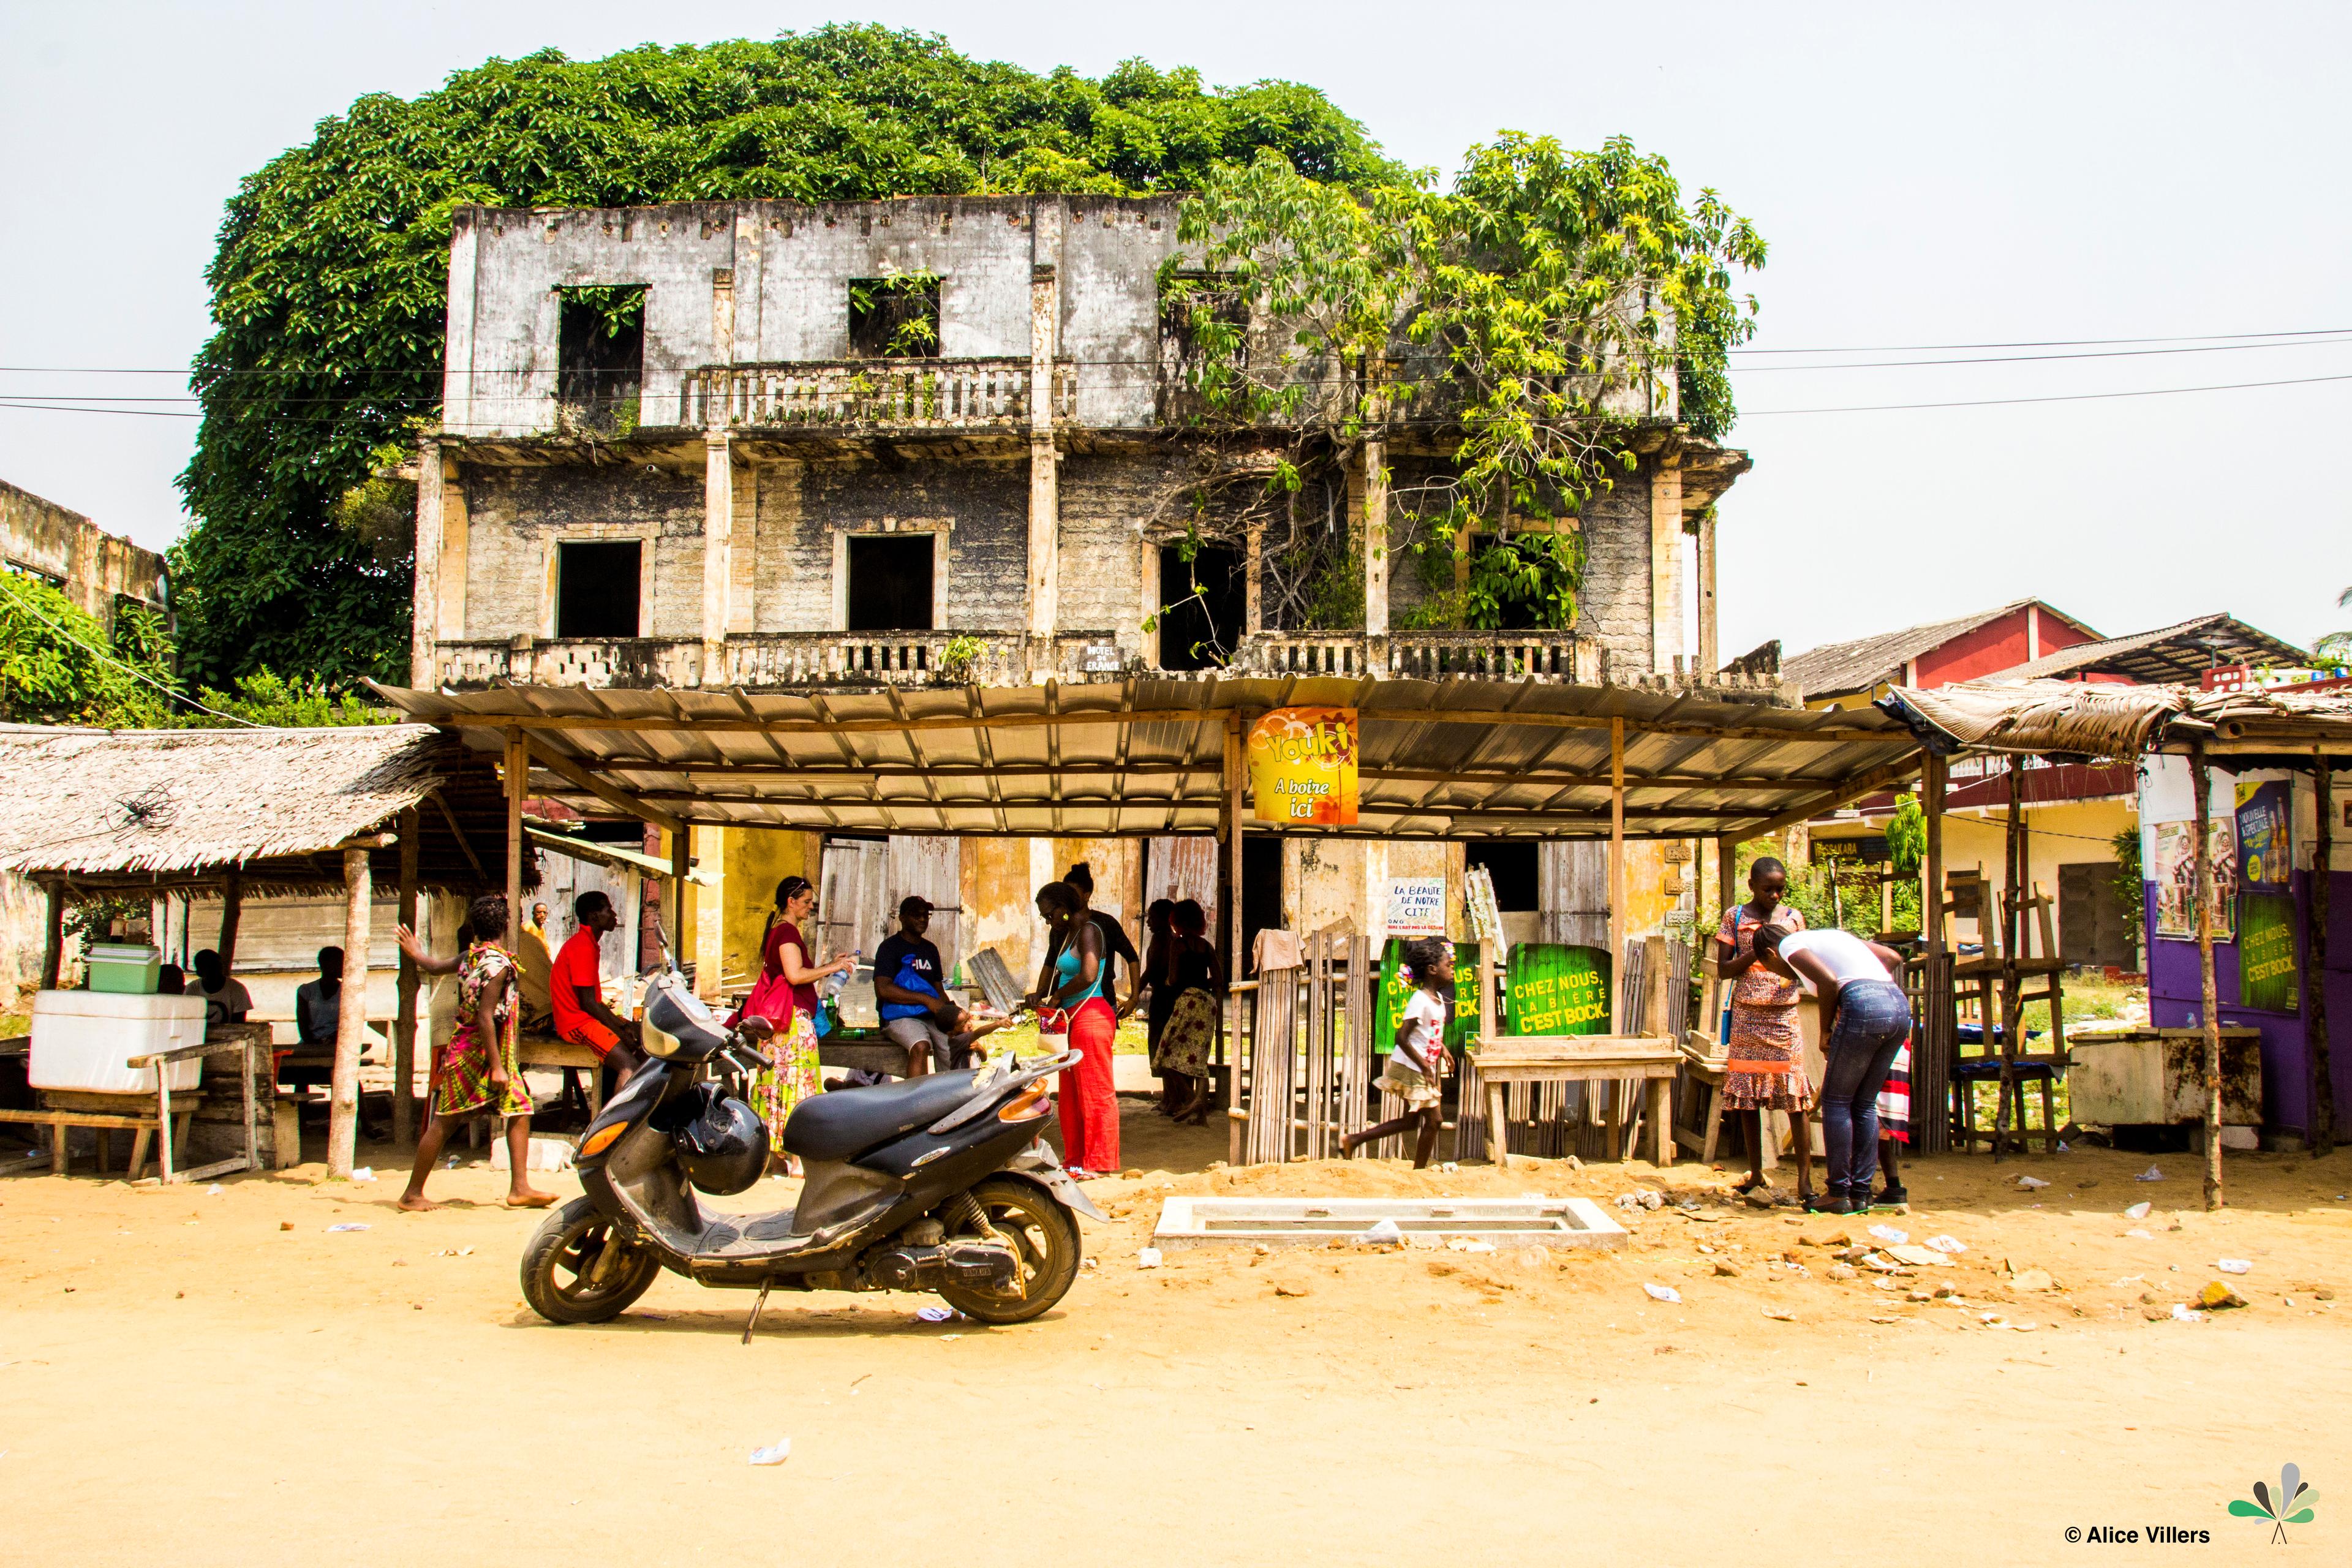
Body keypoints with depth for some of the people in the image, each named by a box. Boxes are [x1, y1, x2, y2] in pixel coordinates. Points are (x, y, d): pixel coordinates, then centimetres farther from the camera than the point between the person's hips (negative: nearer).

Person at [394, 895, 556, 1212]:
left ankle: (519, 1188, 3)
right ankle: (413, 1194, 8)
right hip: (478, 1052, -9)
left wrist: (414, 952, 45)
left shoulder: (471, 956, 5)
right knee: (444, 1121, -1)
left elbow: (436, 966, 22)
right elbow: (485, 1017, -23)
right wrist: (496, 1067, -23)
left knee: (520, 1111, 5)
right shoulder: (497, 963, -20)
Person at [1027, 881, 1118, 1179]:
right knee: (1071, 1093, 13)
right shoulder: (1067, 936, 18)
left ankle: (1099, 1163, 1)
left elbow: (1088, 976, -24)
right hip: (1073, 1019, 10)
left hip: (1091, 1017, -10)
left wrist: (1057, 997, -12)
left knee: (1095, 1092, -4)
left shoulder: (1088, 931, -12)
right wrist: (1041, 995, 5)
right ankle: (1076, 1159, 21)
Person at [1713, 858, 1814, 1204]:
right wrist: (1756, 951, -14)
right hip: (1747, 1015, 0)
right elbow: (1724, 969, 1)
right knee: (1749, 1095, 4)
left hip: (1785, 1016, 0)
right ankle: (1755, 1172, 16)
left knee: (1795, 1099, -6)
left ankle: (1804, 1180, -5)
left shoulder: (1793, 918, 7)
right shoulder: (1735, 917, 4)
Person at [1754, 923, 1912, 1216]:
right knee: (1864, 1104, 16)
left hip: (1864, 1006, -8)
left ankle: (1839, 1194, 8)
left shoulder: (1789, 945, 8)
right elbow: (1893, 958, 26)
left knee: (1835, 1101, 6)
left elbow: (1828, 980, -10)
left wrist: (1825, 1032, 2)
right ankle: (1861, 1195, 16)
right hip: (1900, 1004, 8)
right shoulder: (1834, 935, 31)